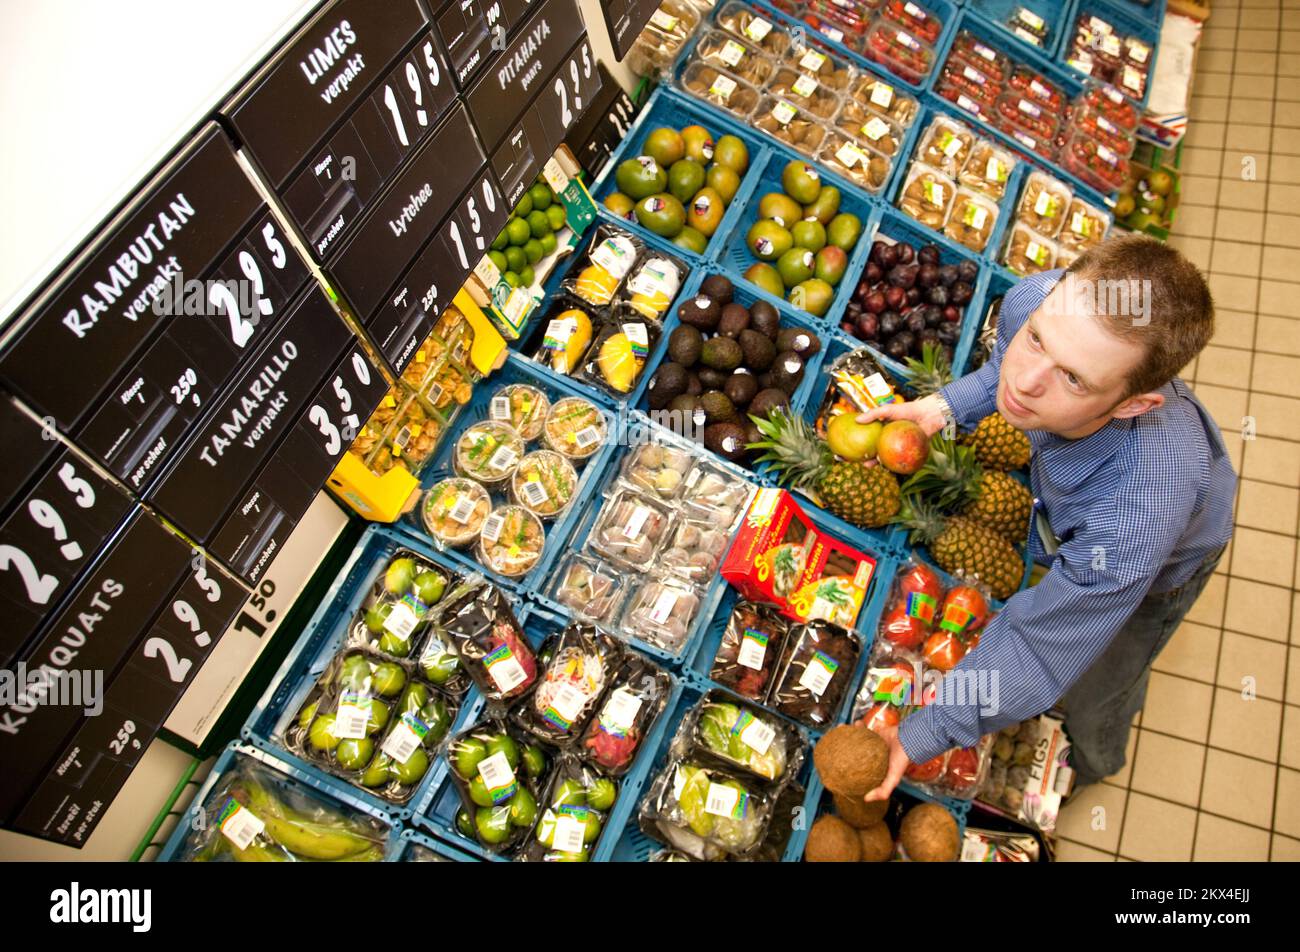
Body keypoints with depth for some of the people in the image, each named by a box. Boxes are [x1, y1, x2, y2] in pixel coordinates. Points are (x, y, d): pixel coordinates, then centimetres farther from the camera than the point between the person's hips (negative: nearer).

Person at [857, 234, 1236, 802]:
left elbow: (1037, 646, -36)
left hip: (1160, 566, -4)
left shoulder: (1139, 514, -51)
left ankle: (1088, 767, 59)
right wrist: (942, 406, -20)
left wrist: (919, 737, -31)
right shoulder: (1034, 303, -37)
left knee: (1090, 695, 20)